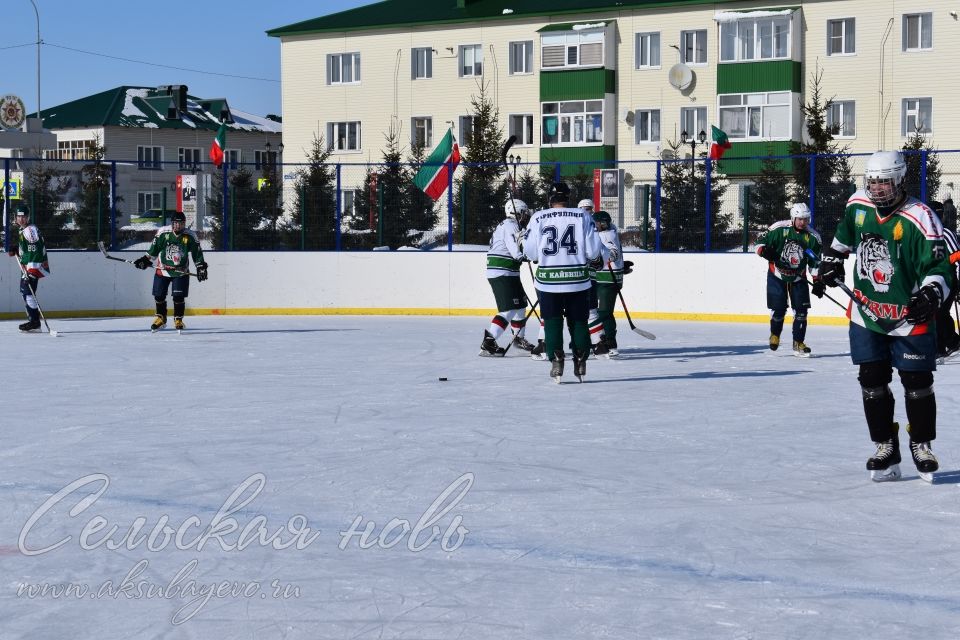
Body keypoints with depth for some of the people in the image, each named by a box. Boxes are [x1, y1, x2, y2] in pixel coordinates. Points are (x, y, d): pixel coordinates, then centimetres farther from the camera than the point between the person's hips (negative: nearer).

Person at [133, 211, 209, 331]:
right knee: (159, 295, 4)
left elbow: (197, 252, 2)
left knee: (179, 296, -9)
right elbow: (154, 249, 2)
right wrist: (146, 259, -3)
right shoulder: (163, 232, -9)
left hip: (181, 272, -1)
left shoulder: (190, 236, -7)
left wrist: (201, 267, -2)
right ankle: (160, 318, 24)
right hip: (163, 270, 1)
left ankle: (178, 319, 9)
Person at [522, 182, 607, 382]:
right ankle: (580, 364, 14)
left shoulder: (538, 218, -3)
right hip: (578, 280, 1)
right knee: (579, 321, 12)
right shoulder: (583, 216, -3)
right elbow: (594, 248, -4)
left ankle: (556, 363, 1)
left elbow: (530, 252, -2)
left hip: (548, 279, -1)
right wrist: (602, 257, 18)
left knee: (552, 322, 7)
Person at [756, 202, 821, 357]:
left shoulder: (813, 237, -7)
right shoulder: (778, 229, -16)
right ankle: (775, 335, 28)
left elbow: (815, 262, 0)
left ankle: (798, 343, 5)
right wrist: (764, 251, -31)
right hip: (777, 275, -2)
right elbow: (760, 244, -8)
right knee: (778, 309, -1)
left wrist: (817, 282, -3)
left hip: (798, 277, 2)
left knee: (801, 310, -5)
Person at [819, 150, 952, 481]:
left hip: (909, 317, -4)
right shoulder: (858, 205, -1)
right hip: (866, 314, 4)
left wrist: (931, 294, -34)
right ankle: (885, 448, 13)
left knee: (917, 382, 1)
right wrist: (833, 256, 22)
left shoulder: (919, 219, -19)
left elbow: (940, 265, -19)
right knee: (872, 381, 4)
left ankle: (921, 445, 19)